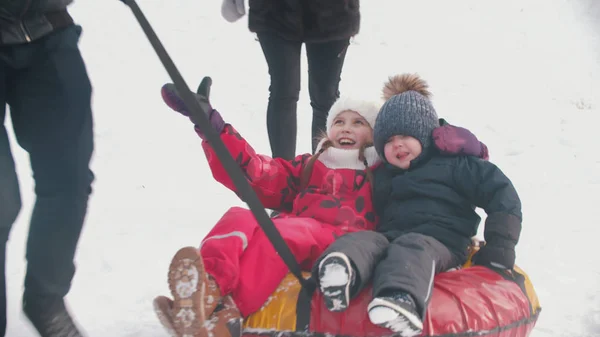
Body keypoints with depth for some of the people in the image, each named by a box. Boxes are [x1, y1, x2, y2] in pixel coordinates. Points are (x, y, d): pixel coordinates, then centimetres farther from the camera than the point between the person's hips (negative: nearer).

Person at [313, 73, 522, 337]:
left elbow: (502, 195, 6)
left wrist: (498, 251, -4)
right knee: (363, 240, -27)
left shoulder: (453, 164, 14)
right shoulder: (383, 176, 32)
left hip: (441, 241, -4)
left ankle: (403, 299, -69)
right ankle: (341, 272, -62)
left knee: (412, 248, -38)